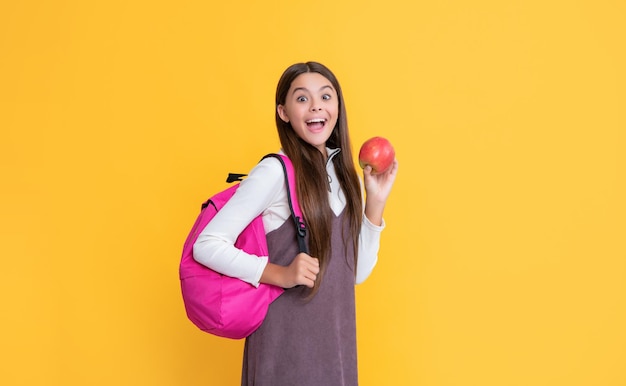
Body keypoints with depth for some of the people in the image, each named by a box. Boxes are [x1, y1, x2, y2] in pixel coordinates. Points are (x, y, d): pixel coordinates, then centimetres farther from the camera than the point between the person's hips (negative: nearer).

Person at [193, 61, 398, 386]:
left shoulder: (346, 175, 4)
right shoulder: (275, 171, -14)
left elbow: (357, 273, 4)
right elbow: (206, 245, -16)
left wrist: (376, 200, -3)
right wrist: (282, 274, -22)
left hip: (338, 337, 6)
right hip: (286, 340, -6)